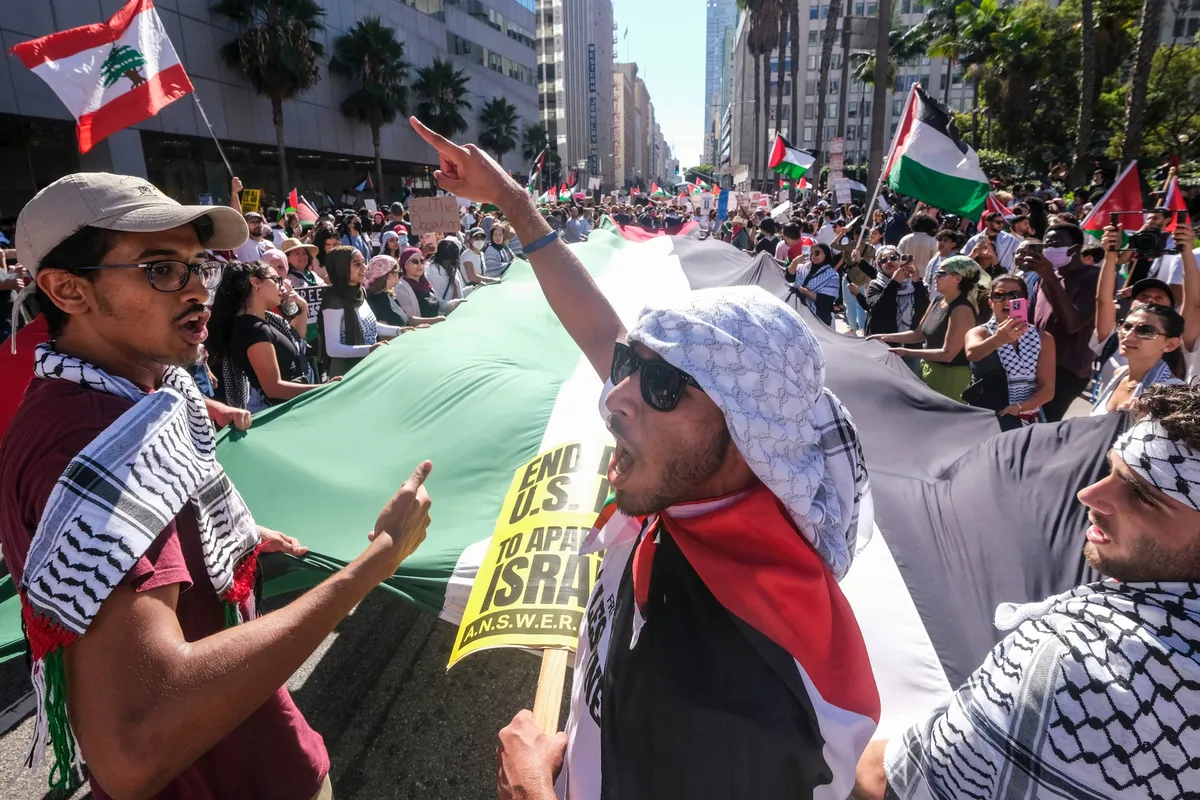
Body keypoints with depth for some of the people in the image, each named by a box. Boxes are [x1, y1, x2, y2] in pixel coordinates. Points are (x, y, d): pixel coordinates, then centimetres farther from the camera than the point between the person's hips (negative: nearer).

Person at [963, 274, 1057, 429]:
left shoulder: (1043, 339, 3)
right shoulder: (979, 333, -4)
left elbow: (1047, 389, -2)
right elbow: (972, 353, -28)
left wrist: (1018, 407, -19)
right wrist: (998, 339, -47)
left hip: (1025, 422, 2)